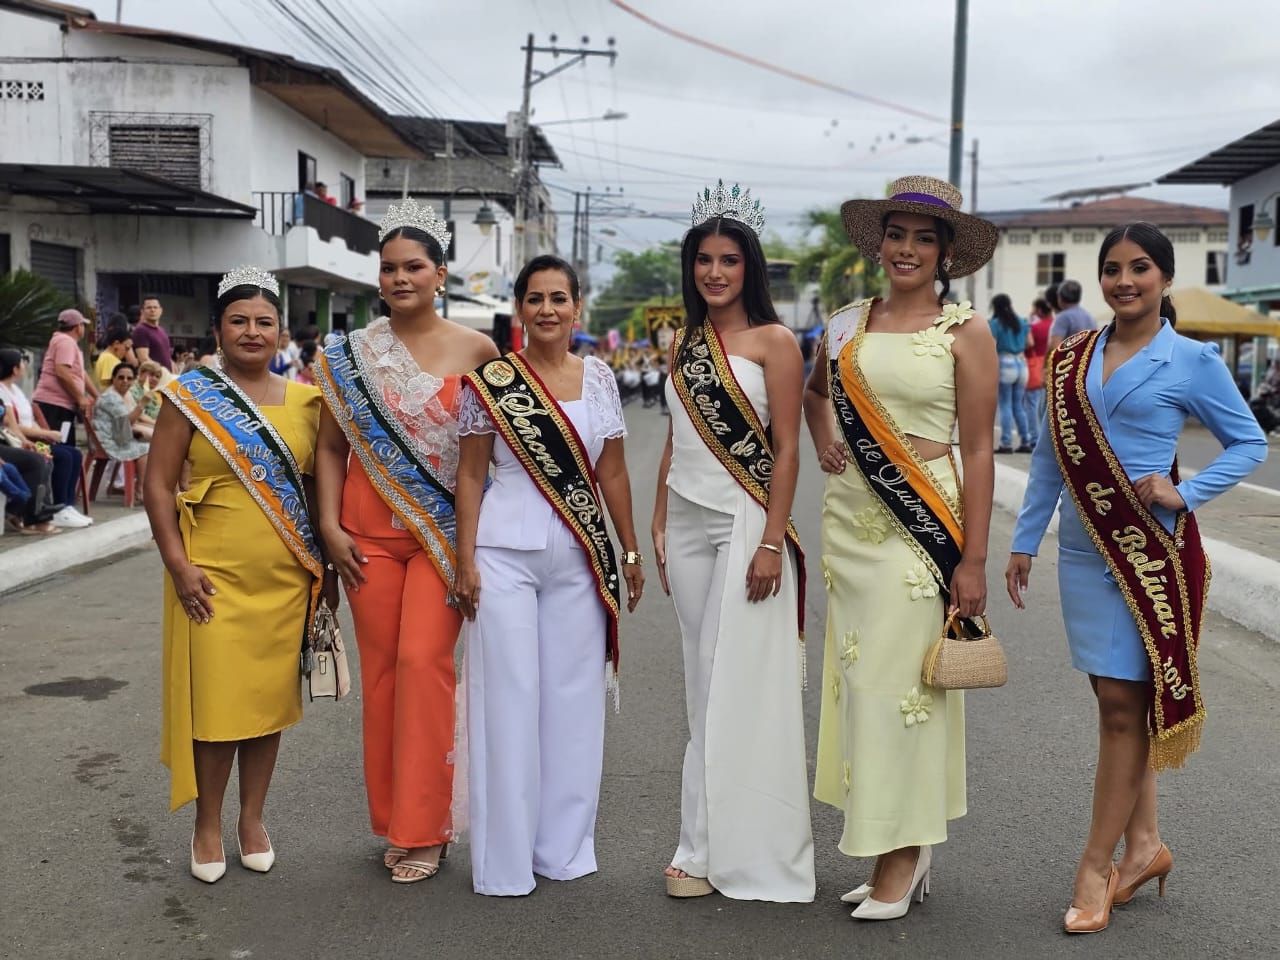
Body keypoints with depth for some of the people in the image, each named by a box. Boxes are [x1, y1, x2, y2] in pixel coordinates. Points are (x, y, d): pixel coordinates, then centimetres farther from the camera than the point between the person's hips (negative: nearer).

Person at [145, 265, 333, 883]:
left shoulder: (304, 402, 7)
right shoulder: (189, 394, -1)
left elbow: (319, 487, 13)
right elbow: (158, 483, -2)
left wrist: (327, 567, 11)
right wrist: (177, 564, -10)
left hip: (285, 577, 3)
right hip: (214, 575, -3)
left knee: (270, 697, 9)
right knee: (215, 699, 1)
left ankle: (252, 819, 25)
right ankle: (207, 825, 20)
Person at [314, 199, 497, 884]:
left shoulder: (476, 351, -1)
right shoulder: (350, 354, 5)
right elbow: (332, 447, 8)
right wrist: (330, 526, -1)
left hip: (445, 530, -2)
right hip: (370, 534, 2)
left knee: (422, 661, -10)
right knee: (380, 668, 5)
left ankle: (423, 828, 4)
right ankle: (392, 821, 20)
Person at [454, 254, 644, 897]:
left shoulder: (599, 378, 7)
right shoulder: (491, 379, -2)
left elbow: (611, 471, 10)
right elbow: (470, 474, -1)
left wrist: (630, 551, 10)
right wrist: (465, 561, -6)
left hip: (581, 556, 3)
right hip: (506, 553, -3)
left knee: (575, 697, 8)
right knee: (508, 697, 1)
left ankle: (565, 845, 24)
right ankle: (504, 860, 13)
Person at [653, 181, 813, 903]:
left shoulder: (773, 341, -4)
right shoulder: (685, 342, 13)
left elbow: (787, 449, -8)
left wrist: (771, 540, -15)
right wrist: (659, 525, 12)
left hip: (745, 520, -5)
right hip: (687, 524, 6)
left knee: (743, 683, -2)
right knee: (703, 686, 8)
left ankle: (748, 851, 9)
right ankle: (707, 847, 17)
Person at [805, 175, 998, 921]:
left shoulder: (965, 332, -3)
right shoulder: (846, 324, 9)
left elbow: (978, 452, -5)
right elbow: (816, 390, 30)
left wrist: (974, 559, -9)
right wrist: (821, 434, 9)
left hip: (922, 524, -5)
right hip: (849, 521, 5)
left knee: (901, 678, -3)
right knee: (859, 677, 8)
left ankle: (903, 854, 11)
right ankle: (905, 846, 22)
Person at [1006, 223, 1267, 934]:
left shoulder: (1192, 361, -3)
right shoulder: (1072, 357, 8)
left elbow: (1250, 442, 3)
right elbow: (1051, 455, 12)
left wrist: (1187, 492, -13)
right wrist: (1025, 542, 11)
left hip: (1152, 548, -4)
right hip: (1085, 547, 4)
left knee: (1124, 702, -2)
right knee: (1119, 696, 11)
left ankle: (1096, 867, 6)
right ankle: (1144, 843, 26)